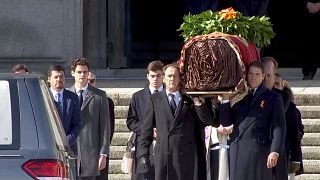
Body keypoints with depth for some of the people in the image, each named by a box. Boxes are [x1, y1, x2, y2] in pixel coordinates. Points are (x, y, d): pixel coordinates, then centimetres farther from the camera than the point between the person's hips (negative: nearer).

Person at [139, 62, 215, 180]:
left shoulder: (189, 100, 11)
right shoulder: (154, 100, 11)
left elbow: (207, 121, 4)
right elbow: (147, 128, 8)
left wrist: (197, 102, -8)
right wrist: (144, 153, 1)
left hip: (186, 155, 0)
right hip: (163, 153, 0)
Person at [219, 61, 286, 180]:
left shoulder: (273, 98, 6)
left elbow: (278, 127, -1)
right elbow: (225, 122, 14)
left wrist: (275, 152, -12)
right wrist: (225, 99, 3)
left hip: (259, 151, -4)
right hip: (238, 152, 4)